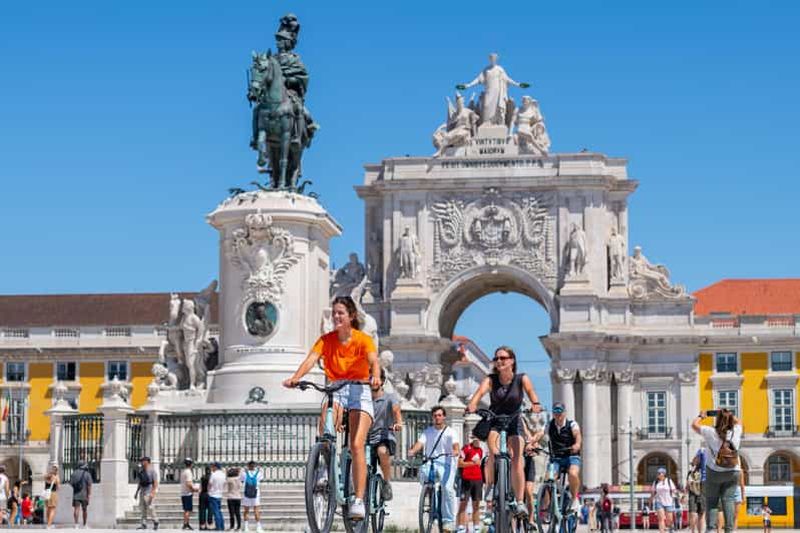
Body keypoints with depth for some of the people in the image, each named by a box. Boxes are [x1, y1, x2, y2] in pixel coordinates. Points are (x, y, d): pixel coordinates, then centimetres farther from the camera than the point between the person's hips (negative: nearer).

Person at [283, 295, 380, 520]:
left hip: (359, 391, -3)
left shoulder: (363, 339, -7)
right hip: (334, 390, 3)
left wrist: (375, 376, -48)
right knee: (325, 432, -30)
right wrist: (295, 377, -35)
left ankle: (359, 501, -15)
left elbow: (373, 361, -25)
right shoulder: (326, 340, 0)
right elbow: (311, 359, -16)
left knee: (356, 445, -15)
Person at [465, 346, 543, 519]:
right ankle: (490, 489, -13)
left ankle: (519, 502, -16)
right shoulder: (491, 379, -9)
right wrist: (472, 405, -50)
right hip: (493, 422, 0)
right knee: (494, 453, -27)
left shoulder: (521, 379, -8)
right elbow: (481, 391, -28)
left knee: (517, 458, -17)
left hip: (514, 423, 0)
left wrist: (536, 404, -50)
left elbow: (530, 391, -26)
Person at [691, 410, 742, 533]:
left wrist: (701, 416, 24)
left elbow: (694, 425, 6)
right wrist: (728, 415, 30)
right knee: (728, 500, 1)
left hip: (714, 472, -2)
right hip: (733, 472, 2)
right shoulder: (736, 431, -3)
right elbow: (737, 422, 22)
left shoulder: (711, 432, -10)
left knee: (712, 500, 4)